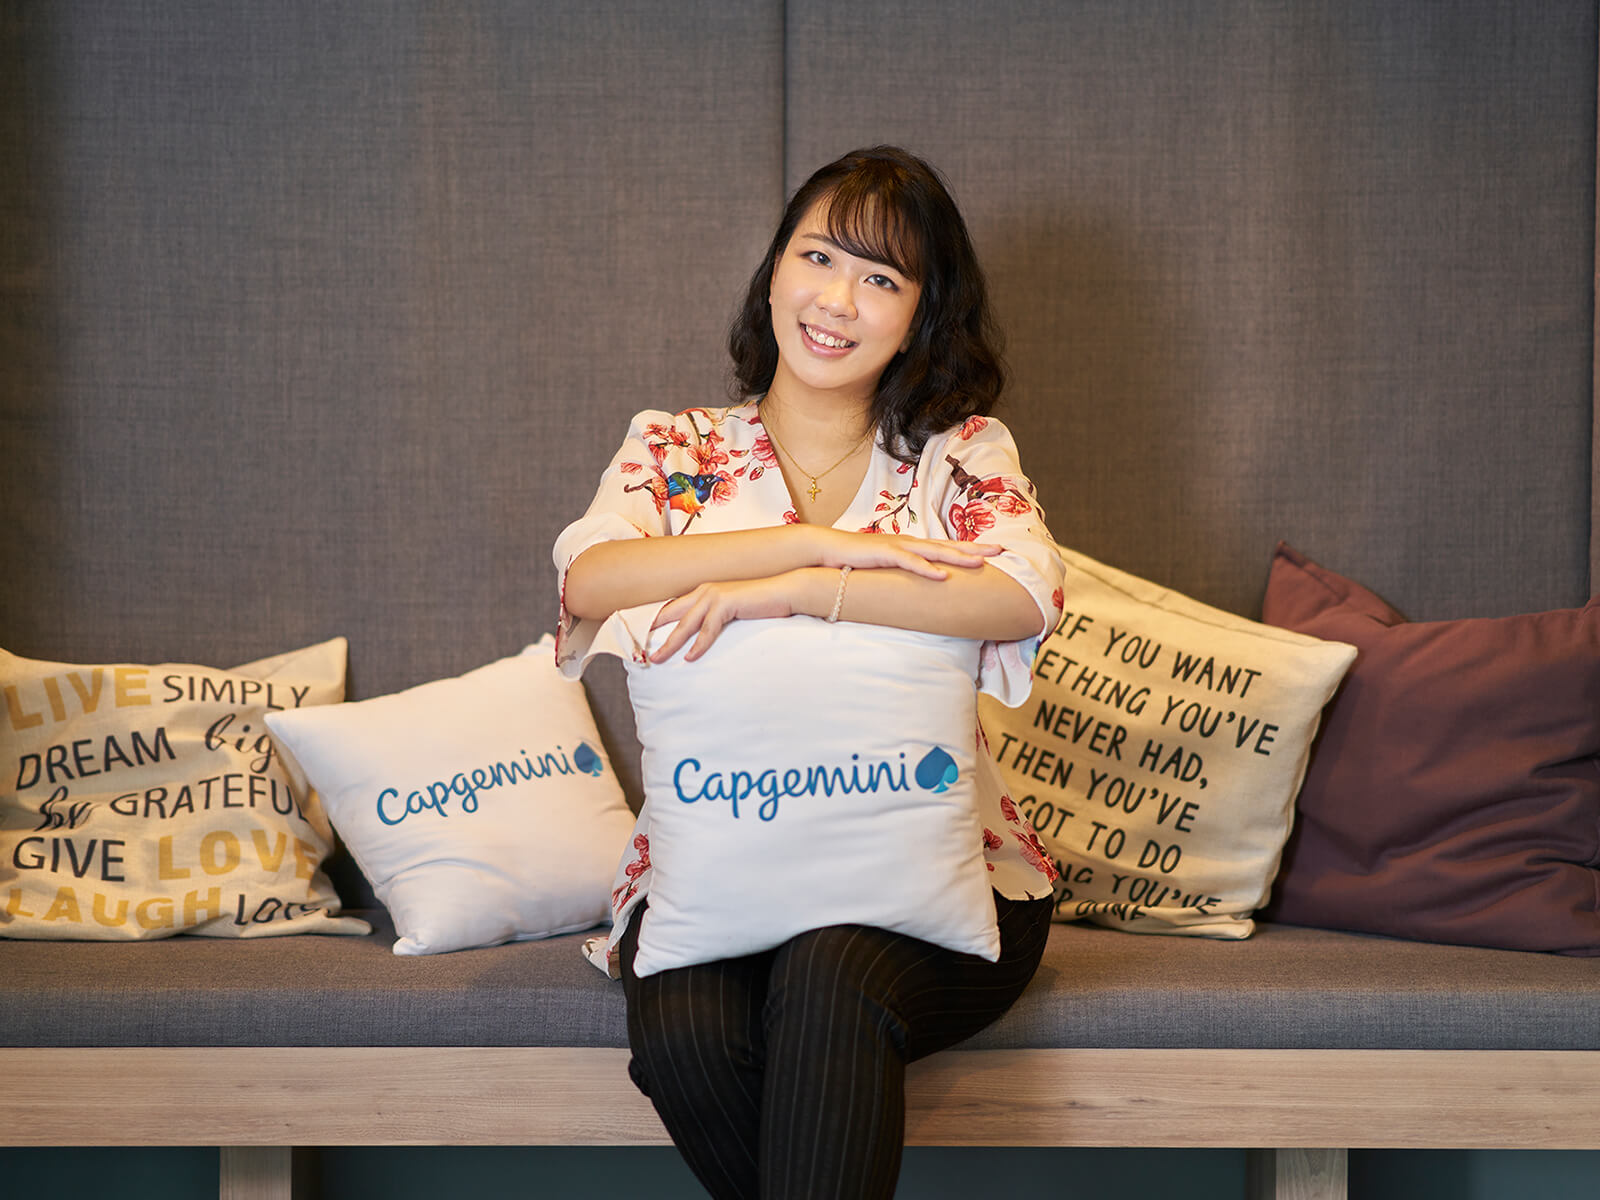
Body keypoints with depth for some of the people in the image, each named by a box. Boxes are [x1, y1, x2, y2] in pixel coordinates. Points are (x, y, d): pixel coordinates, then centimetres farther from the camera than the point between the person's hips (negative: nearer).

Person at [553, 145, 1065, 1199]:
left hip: (933, 870, -1)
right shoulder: (678, 450, 10)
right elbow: (588, 579, -12)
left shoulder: (962, 453, 7)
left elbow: (1024, 596, -16)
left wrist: (786, 591, -24)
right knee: (685, 1034, -29)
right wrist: (820, 542, -19)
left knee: (830, 984, -34)